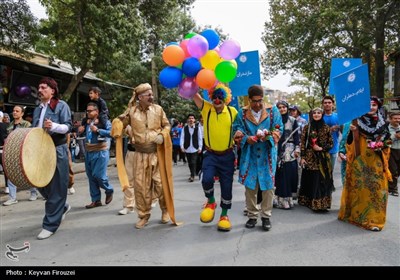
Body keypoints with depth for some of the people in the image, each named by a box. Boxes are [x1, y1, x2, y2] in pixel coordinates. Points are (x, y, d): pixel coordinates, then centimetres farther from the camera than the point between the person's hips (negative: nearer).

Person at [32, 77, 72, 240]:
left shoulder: (61, 105, -3)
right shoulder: (37, 109, 18)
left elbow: (68, 126, -12)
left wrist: (54, 126, -29)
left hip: (57, 151, -8)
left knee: (56, 187, -3)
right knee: (41, 184, 11)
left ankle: (50, 225, 5)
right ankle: (62, 207, 34)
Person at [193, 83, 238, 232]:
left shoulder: (233, 112, -2)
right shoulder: (206, 108, -4)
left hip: (227, 155, 1)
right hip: (210, 154, 0)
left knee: (226, 186, 6)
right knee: (207, 179, -21)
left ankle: (224, 215, 27)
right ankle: (211, 202, 13)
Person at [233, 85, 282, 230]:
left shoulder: (273, 110, 2)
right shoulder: (242, 113, 4)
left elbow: (278, 129, 0)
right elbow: (237, 131, 2)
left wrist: (269, 136, -21)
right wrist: (246, 138, -18)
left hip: (267, 155, -1)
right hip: (249, 155, 1)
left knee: (268, 186, 2)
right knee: (250, 186, 6)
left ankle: (266, 216, 15)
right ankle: (252, 216, 20)